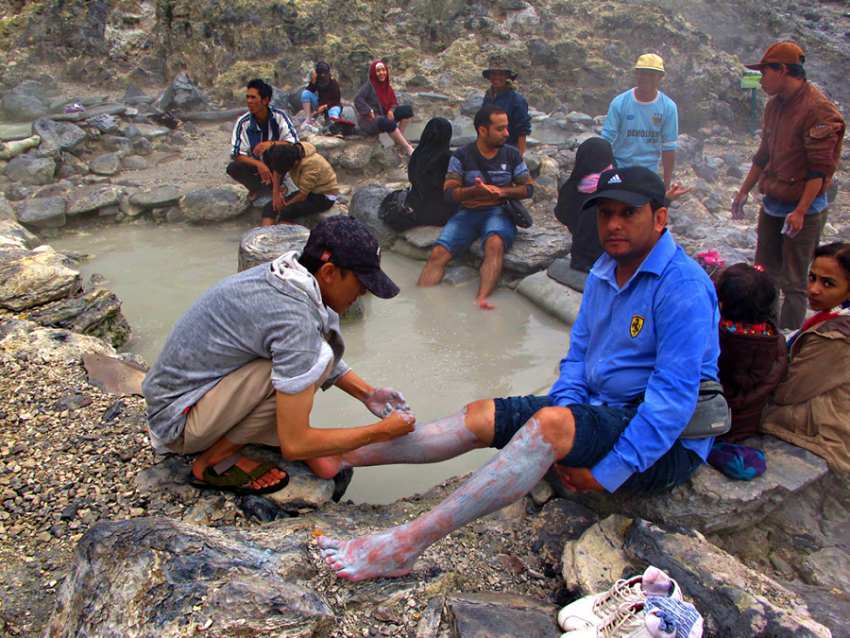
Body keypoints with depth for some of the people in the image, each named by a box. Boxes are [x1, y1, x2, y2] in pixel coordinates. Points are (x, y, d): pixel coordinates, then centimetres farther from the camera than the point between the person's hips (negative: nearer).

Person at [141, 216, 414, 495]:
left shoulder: (288, 274, -4)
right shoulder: (294, 320, -30)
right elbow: (294, 445, -27)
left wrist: (368, 394, 7)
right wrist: (381, 432, -16)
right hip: (177, 418, -9)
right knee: (315, 361, -25)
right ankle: (213, 462, -9)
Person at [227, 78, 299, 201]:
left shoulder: (279, 116, -17)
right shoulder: (243, 122, -17)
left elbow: (294, 142, -23)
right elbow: (236, 154, -20)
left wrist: (271, 143, -41)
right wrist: (259, 164, -38)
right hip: (255, 166, 1)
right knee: (232, 168, -28)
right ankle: (256, 188, 4)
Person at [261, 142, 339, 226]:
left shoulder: (311, 164, -32)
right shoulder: (290, 150, -13)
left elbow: (303, 195, -26)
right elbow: (277, 170, 2)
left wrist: (284, 205, -14)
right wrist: (276, 194, -8)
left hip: (325, 196, -8)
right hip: (308, 191, 8)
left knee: (287, 211, -31)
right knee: (270, 206, -11)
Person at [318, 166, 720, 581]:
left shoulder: (683, 287, -19)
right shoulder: (604, 271, 9)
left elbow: (674, 398, -24)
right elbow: (578, 354, 9)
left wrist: (606, 475, -24)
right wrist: (564, 426, -9)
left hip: (665, 445, -8)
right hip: (600, 408, 8)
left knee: (549, 423, -35)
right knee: (481, 416, -5)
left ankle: (405, 545, -37)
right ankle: (342, 457, 0)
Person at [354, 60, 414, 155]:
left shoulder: (386, 86, 9)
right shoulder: (369, 86, -11)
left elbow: (393, 102, 10)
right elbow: (358, 99, -23)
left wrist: (391, 110, -13)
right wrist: (370, 113, -27)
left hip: (383, 116, 8)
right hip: (369, 121, -8)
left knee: (407, 109, -5)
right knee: (388, 123, -38)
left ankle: (400, 139, -8)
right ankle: (408, 149, -31)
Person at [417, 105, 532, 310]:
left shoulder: (512, 155, 9)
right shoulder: (462, 155, 4)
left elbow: (528, 188, 9)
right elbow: (449, 193, -1)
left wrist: (501, 191, -10)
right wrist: (474, 190, -20)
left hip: (499, 211, -1)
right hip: (467, 212, 1)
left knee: (495, 244, -36)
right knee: (438, 253, -23)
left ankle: (481, 300, -51)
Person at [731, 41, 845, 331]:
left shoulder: (818, 110, -17)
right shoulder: (774, 105, 9)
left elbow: (820, 169, -19)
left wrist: (800, 212, -23)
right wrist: (744, 192, 19)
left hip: (803, 209, -8)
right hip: (771, 206, 8)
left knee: (793, 284, -1)